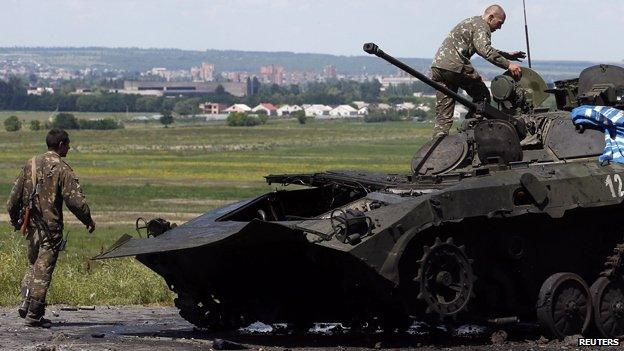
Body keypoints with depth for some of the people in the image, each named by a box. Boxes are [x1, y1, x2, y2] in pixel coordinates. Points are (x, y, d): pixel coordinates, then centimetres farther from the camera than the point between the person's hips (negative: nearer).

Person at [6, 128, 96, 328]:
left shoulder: (31, 164, 7)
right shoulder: (61, 169, -12)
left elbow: (15, 195, 12)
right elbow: (76, 199, -15)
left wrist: (15, 219, 24)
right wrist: (88, 221, 0)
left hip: (31, 226, 6)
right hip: (50, 227, -6)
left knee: (33, 265, 21)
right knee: (43, 271, -1)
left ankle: (26, 303, 8)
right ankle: (34, 316, 0)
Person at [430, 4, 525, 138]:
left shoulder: (471, 22, 30)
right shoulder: (481, 25, -2)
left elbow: (484, 50, 45)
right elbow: (485, 50, -21)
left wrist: (508, 55, 44)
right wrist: (507, 64, -22)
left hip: (437, 66, 9)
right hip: (455, 65, -9)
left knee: (443, 117, 5)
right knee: (482, 96, 6)